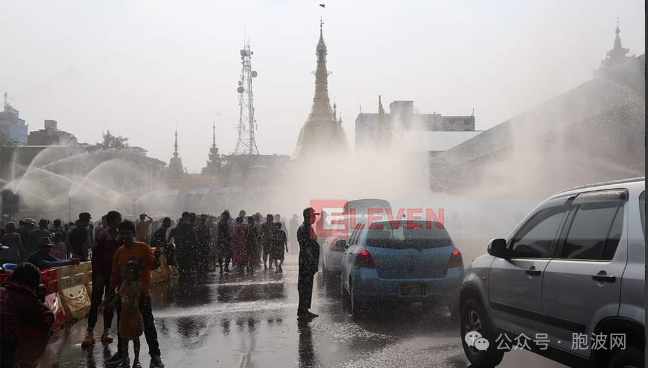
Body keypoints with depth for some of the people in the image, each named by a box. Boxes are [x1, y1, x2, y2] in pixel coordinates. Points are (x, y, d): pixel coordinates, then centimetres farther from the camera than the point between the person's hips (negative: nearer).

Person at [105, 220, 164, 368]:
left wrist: (156, 258, -32)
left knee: (148, 324, -1)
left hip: (142, 293, -4)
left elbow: (153, 266, -11)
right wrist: (110, 293, 7)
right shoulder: (119, 252, 3)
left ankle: (155, 355, 4)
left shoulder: (143, 247, -8)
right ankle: (121, 353, 27)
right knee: (122, 324, 13)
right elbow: (115, 275, 8)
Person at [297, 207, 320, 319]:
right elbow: (305, 248, -20)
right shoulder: (302, 229, -14)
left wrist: (315, 263, 21)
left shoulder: (310, 228, 17)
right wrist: (308, 263, -22)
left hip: (311, 263, 10)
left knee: (308, 287, 12)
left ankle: (305, 310, 18)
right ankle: (302, 311, -3)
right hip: (306, 263, -10)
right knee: (304, 287, -7)